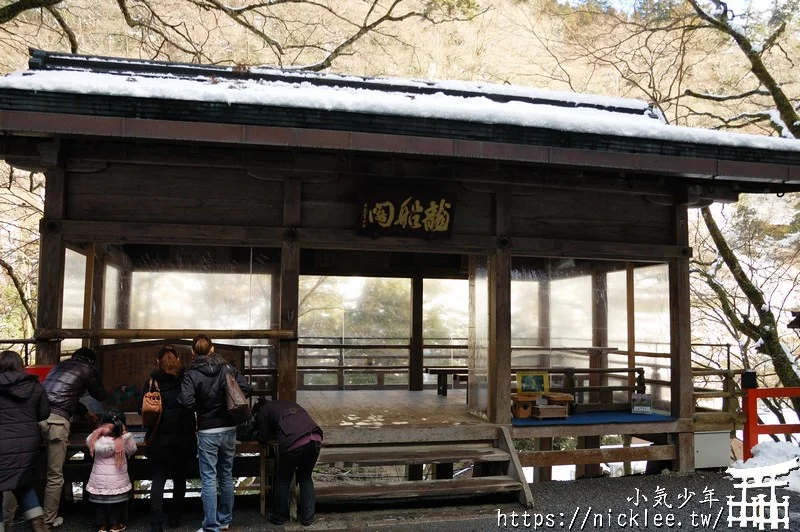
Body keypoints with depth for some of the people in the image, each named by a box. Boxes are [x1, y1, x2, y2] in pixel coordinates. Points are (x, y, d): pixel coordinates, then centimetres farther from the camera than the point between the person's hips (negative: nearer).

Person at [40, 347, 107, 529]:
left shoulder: (61, 365, 27)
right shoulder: (88, 369, 9)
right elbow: (101, 396, 22)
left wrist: (86, 412, 49)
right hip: (56, 420, -6)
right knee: (55, 475, 6)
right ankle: (49, 521, 16)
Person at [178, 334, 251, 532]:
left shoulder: (192, 374, -10)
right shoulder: (228, 368, 0)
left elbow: (187, 402, -22)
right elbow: (245, 388, -5)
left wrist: (200, 407, -1)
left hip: (208, 432, -4)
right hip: (229, 429, 4)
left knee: (208, 480, 2)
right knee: (226, 476, 15)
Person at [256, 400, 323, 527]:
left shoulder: (264, 409, 19)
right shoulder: (291, 403, 33)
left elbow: (264, 438, 18)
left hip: (293, 442, -4)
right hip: (315, 438, 5)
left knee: (284, 480, 18)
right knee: (305, 478, 23)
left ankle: (279, 516, 30)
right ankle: (308, 516, 24)